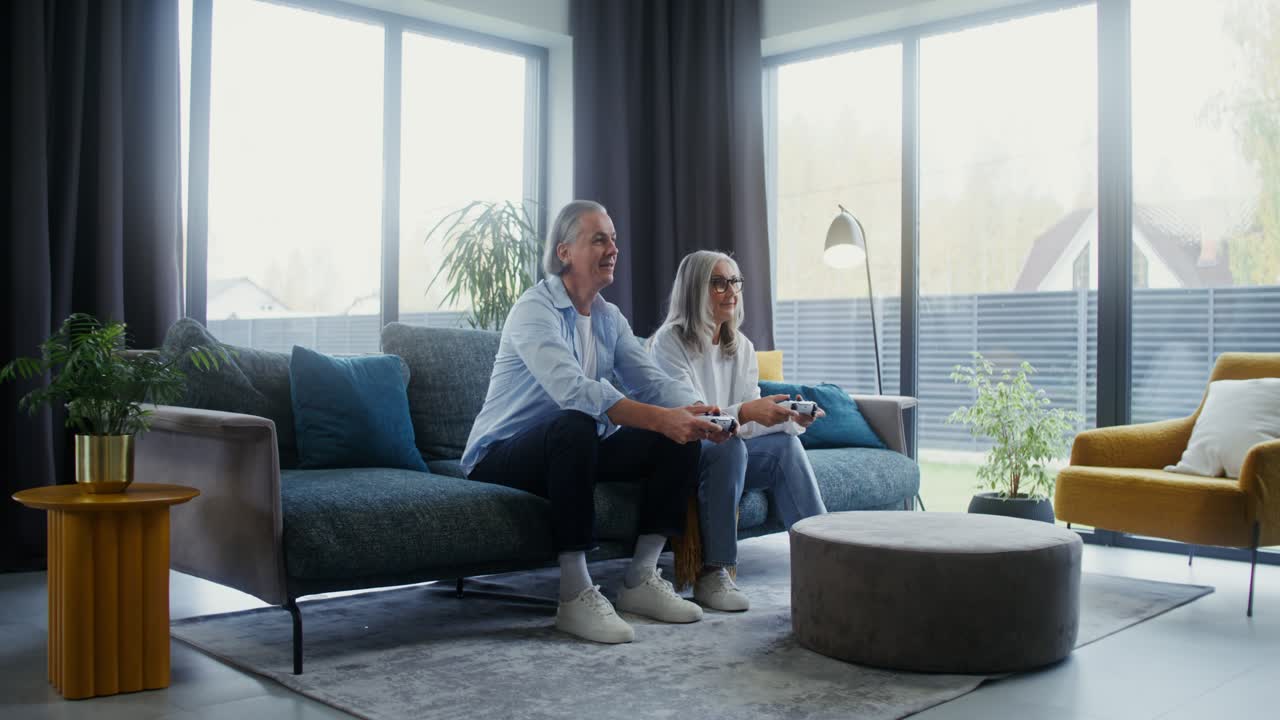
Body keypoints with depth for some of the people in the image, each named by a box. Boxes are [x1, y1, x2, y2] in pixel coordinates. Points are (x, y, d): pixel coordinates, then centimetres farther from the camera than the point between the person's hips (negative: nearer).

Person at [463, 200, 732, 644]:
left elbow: (652, 381, -3)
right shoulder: (535, 309, -19)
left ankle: (642, 579, -5)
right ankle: (575, 596, -33)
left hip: (571, 449, 8)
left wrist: (698, 411, -25)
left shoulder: (609, 318, 8)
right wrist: (659, 418, -43)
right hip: (500, 458, -8)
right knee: (576, 425, -40)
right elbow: (572, 390, -35)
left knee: (681, 437, -9)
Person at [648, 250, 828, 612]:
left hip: (727, 451, 6)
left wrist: (787, 417, -19)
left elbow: (751, 419, 3)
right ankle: (712, 574, -32)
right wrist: (744, 412, -38)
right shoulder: (669, 342, -12)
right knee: (729, 447, -35)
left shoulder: (741, 347, 9)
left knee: (785, 443, -20)